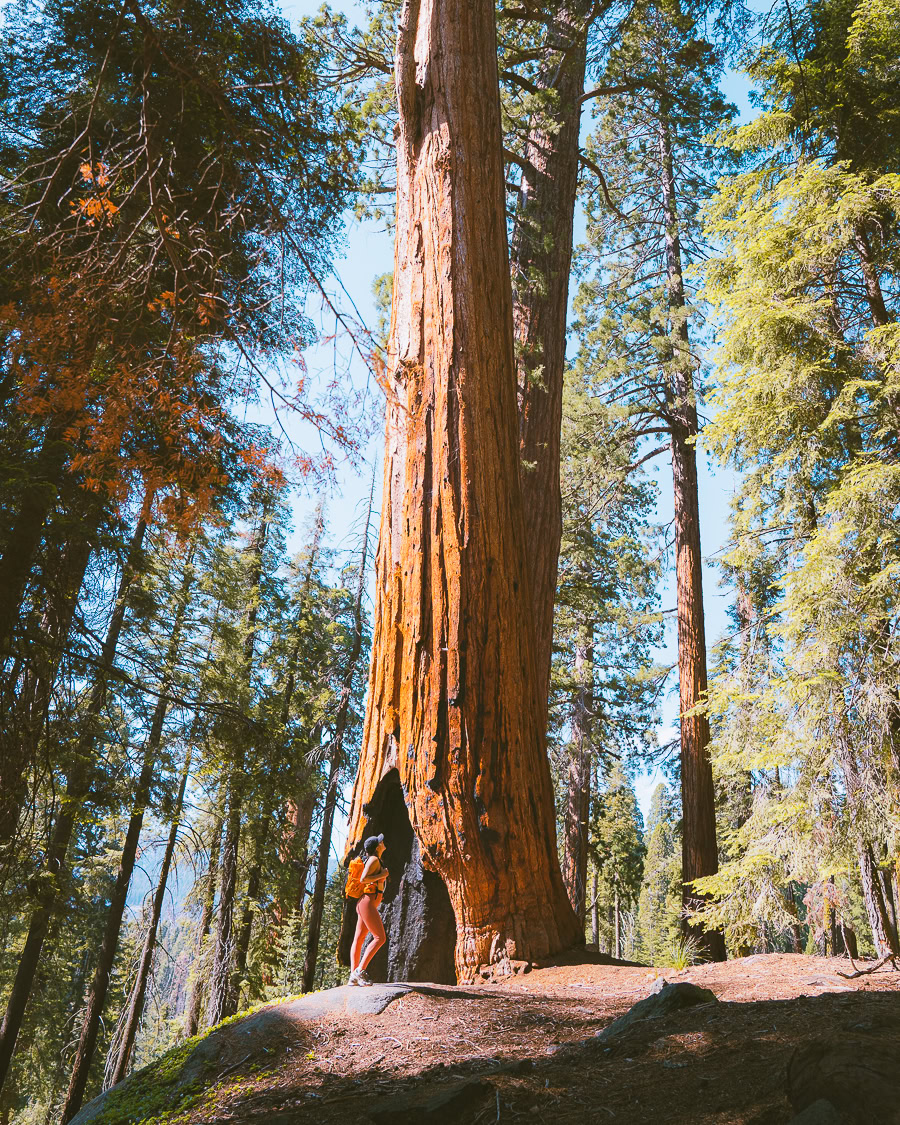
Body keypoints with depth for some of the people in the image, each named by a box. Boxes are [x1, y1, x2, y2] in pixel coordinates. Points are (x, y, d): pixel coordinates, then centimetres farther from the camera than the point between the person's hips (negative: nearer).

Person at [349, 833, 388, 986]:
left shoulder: (376, 861, 19)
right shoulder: (374, 859, -9)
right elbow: (363, 879, -20)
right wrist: (382, 875, -13)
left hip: (366, 904, 10)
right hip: (367, 903, -10)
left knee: (359, 939, 5)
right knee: (380, 938, -13)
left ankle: (353, 976, 3)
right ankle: (360, 970, -16)